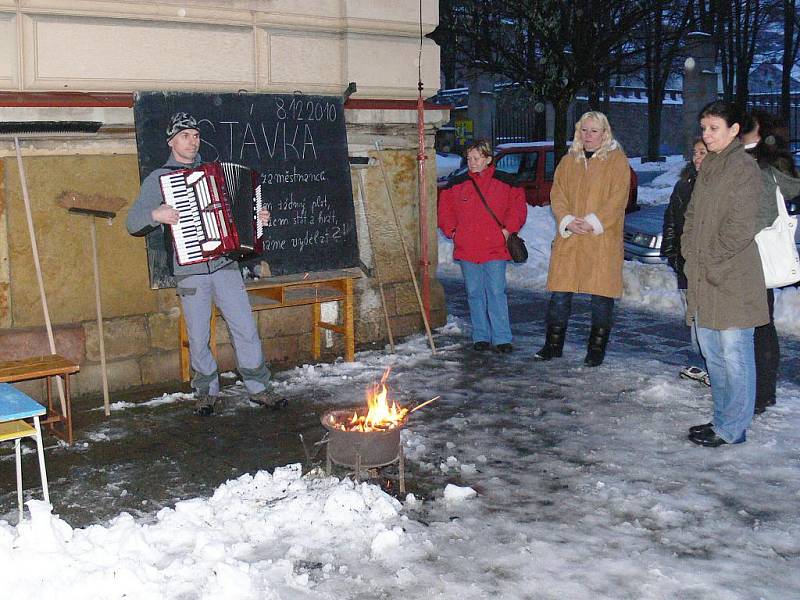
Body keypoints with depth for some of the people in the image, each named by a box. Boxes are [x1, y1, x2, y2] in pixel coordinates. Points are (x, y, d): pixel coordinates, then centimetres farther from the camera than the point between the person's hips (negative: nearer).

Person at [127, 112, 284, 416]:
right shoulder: (158, 179, 2)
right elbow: (133, 223, -2)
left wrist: (257, 218, 9)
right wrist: (156, 214, -20)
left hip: (224, 265, 3)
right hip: (190, 271, -2)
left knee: (246, 328, 1)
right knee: (198, 339, 5)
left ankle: (259, 388, 13)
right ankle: (207, 391, 23)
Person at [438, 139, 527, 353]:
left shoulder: (505, 182, 2)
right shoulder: (457, 184, 8)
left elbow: (518, 207, 5)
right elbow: (445, 209, 15)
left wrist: (508, 229, -6)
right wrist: (452, 231, 3)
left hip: (495, 248, -3)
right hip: (466, 249, 3)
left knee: (496, 292, -5)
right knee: (474, 293, 8)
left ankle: (502, 338, 0)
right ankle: (481, 337, 17)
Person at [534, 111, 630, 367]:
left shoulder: (617, 160, 1)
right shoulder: (568, 161, 14)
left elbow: (618, 199, -7)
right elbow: (557, 195, 9)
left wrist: (593, 222, -16)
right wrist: (567, 220, -9)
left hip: (602, 240, -3)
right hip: (569, 238, 4)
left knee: (601, 295, 1)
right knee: (560, 293, 4)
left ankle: (596, 349, 12)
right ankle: (553, 345, 17)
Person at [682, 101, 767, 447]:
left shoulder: (743, 167, -10)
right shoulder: (708, 166, 16)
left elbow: (740, 226, -16)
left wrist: (710, 259, -10)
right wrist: (690, 252, 6)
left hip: (732, 278, -9)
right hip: (703, 276, 9)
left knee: (734, 353, -2)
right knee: (711, 350, 15)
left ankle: (732, 428, 6)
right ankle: (723, 418, 27)